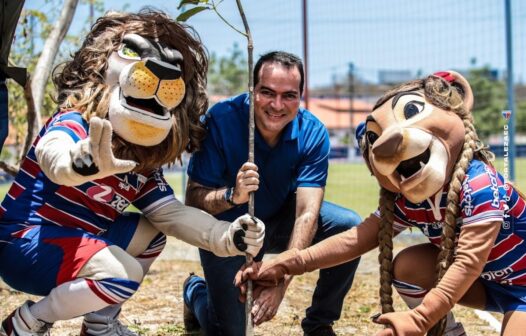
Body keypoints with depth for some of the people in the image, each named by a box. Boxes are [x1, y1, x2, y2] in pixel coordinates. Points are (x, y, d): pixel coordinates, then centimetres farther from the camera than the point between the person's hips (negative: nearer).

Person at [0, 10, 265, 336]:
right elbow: (52, 151, -41)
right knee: (124, 274, -27)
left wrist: (226, 237, -14)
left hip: (77, 238, 9)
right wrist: (80, 163, -68)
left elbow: (171, 213, 3)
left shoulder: (143, 164, 8)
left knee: (151, 233, 16)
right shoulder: (76, 123, -17)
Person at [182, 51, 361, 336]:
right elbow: (193, 200, -26)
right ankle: (196, 292, 28)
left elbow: (307, 214, -28)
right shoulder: (220, 121, -27)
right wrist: (232, 196, -48)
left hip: (281, 221, 3)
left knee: (350, 227, -21)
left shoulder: (313, 133, -21)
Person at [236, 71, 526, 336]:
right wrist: (286, 264, -19)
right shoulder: (407, 203, -8)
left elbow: (469, 262, -37)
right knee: (406, 265, -11)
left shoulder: (480, 186, -31)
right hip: (483, 285, 7)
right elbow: (358, 238, -10)